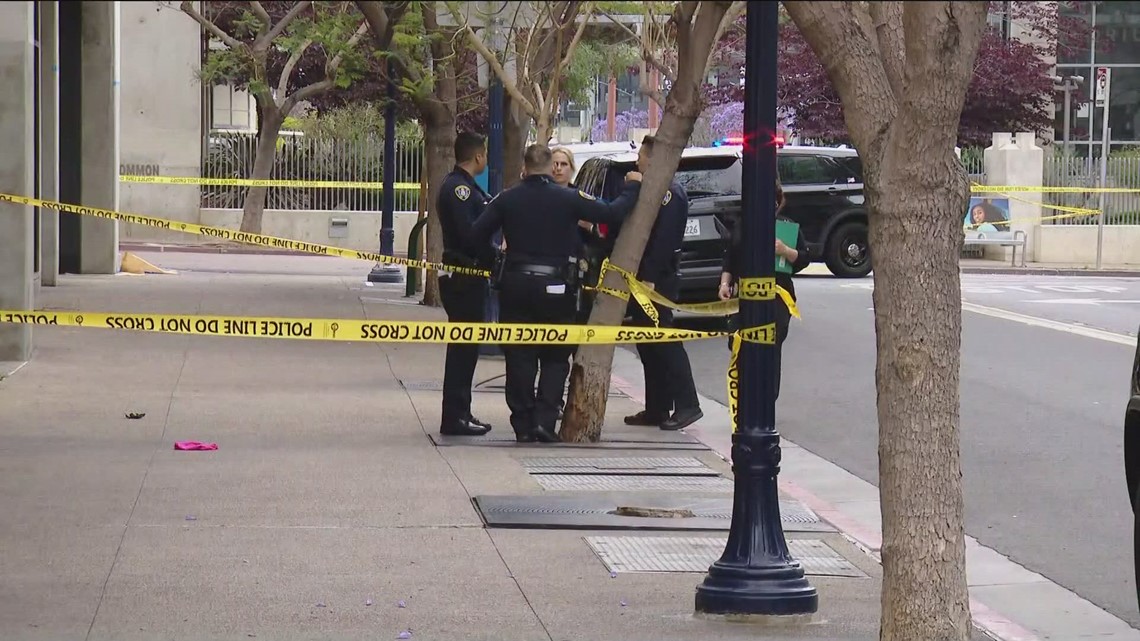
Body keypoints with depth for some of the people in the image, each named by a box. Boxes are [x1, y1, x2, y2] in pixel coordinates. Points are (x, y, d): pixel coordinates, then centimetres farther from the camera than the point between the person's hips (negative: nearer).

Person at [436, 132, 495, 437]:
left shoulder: (463, 186, 17)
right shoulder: (459, 188, -16)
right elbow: (469, 234, -23)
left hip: (466, 277, 11)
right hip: (463, 278, -11)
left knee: (465, 346, 15)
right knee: (463, 346, -7)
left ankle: (459, 414, 22)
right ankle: (455, 417, -5)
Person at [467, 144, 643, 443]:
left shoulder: (506, 200, 1)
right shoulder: (569, 198, -5)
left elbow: (475, 237, -2)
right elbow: (612, 214, -3)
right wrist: (632, 187, 12)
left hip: (515, 284, 2)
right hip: (554, 286, -2)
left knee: (519, 356, 8)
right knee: (555, 357, 9)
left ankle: (523, 425, 7)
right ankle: (544, 419, -5)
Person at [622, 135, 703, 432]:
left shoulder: (670, 193, -14)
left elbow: (663, 240, -21)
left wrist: (650, 278, -24)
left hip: (658, 281, -10)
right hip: (645, 280, 10)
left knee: (665, 343, -9)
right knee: (649, 346, 11)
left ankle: (686, 405, -7)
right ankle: (656, 409, 15)